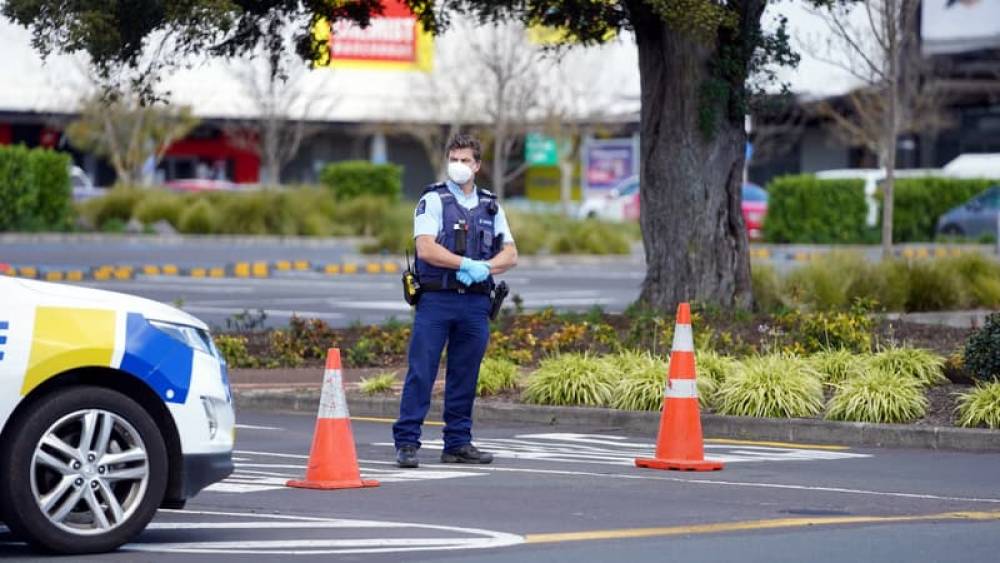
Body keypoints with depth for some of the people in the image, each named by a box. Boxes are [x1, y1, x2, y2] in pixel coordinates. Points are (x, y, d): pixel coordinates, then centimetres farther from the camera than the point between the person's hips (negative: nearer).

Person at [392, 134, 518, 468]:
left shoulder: (490, 206, 15)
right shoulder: (433, 200, 1)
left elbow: (510, 255, 11)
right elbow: (425, 248, -12)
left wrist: (484, 269, -9)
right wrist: (467, 263, -16)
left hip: (475, 302, 4)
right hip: (436, 300, -4)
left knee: (465, 377, 8)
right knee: (421, 373, -6)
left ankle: (458, 443, 14)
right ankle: (406, 443, -5)